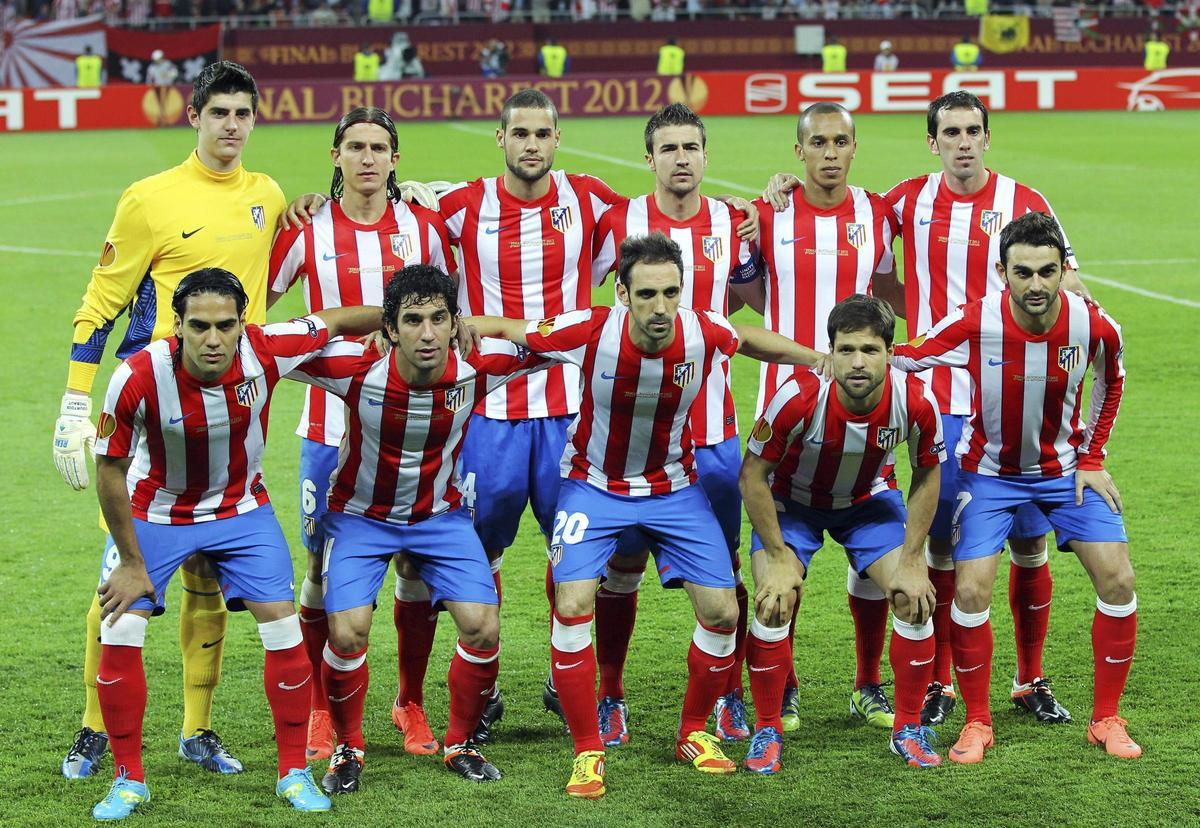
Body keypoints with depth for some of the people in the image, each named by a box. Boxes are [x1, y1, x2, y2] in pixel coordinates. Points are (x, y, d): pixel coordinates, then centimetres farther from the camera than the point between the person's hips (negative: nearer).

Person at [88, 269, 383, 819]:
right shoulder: (139, 377, -31)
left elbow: (338, 320, -7)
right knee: (119, 635, -10)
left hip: (241, 510, 2)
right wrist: (131, 563, -12)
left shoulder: (266, 351, -27)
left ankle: (294, 773, 12)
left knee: (284, 629, -5)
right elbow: (110, 470, -18)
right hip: (155, 514, -1)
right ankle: (129, 780, 8)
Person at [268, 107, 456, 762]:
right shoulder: (305, 231, -1)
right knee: (327, 566, 2)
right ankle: (322, 710, 16)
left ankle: (411, 704, 19)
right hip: (331, 423, -1)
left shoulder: (425, 226, 3)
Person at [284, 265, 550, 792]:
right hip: (361, 515, -2)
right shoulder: (356, 369, -28)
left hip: (441, 514, 2)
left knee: (482, 628, -10)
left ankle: (460, 743, 15)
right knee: (347, 633, -16)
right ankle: (347, 748, 10)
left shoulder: (477, 369, -23)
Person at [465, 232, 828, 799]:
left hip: (673, 486, 2)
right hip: (594, 485, -2)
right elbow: (504, 329, -15)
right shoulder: (590, 332, -29)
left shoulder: (704, 333, -21)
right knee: (572, 606, -17)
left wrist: (827, 362, 6)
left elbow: (755, 340, 3)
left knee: (721, 612, -2)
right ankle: (587, 752, -3)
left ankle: (693, 735, 21)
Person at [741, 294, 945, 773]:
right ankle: (767, 730, 2)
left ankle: (909, 728, 10)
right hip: (792, 499, -2)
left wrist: (912, 559, -10)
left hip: (870, 500, 2)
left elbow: (927, 475, -8)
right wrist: (779, 557, -19)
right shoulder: (800, 398, -36)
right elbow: (752, 475, -21)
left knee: (916, 600, -9)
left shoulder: (915, 401, -29)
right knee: (774, 604, -17)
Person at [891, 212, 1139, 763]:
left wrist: (1091, 460, 0)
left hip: (1064, 468, 2)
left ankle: (1106, 719, 8)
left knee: (1118, 580, -9)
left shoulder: (1094, 326, -19)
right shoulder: (974, 324, -26)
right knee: (970, 590, -14)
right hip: (989, 470, -1)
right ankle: (977, 722, 6)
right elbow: (902, 360, -12)